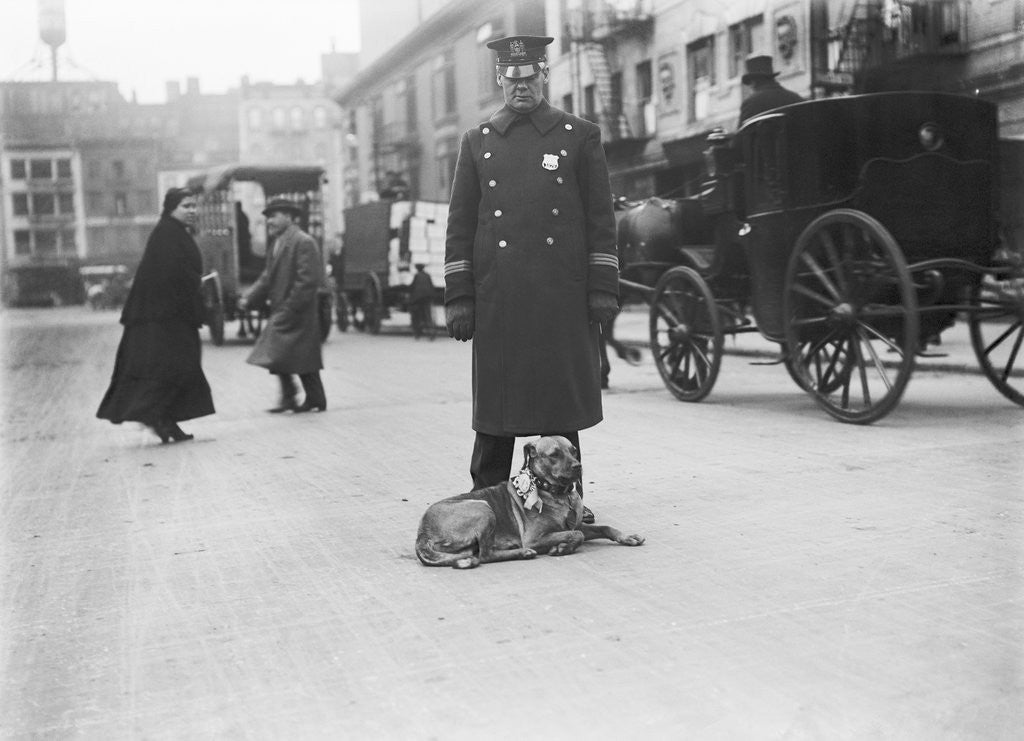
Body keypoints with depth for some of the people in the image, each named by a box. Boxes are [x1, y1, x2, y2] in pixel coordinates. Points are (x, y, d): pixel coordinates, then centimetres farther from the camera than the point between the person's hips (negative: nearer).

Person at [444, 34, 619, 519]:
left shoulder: (581, 137, 9)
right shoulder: (477, 142, 12)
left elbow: (600, 220, 6)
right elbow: (460, 225, 10)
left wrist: (602, 290, -1)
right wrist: (458, 297, 3)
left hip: (563, 296, -1)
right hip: (497, 297, 1)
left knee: (563, 401, 4)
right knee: (495, 402, 3)